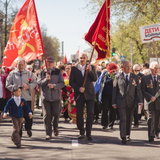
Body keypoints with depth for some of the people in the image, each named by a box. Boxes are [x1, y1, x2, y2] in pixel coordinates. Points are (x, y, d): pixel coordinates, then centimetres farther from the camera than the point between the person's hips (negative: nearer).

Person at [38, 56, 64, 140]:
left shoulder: (58, 72, 3)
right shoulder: (43, 73, 7)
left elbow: (62, 83, -3)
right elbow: (39, 83, -1)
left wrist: (54, 85, -18)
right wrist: (45, 79, -17)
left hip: (56, 96, 0)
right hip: (46, 97, 1)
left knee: (56, 114, 2)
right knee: (47, 115, -3)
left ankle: (55, 128, 31)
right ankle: (48, 133, 3)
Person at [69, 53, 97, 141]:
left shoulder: (91, 67, 6)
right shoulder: (74, 68, 4)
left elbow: (95, 79, -7)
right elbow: (71, 82, 2)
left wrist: (90, 71, -22)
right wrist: (78, 88, -11)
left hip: (89, 94, 0)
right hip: (79, 94, 0)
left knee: (90, 114, -4)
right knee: (79, 114, 3)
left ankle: (88, 133, 2)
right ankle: (82, 133, 15)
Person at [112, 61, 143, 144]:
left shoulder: (134, 77, 6)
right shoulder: (118, 77, 2)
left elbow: (138, 89, 3)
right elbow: (114, 89, 3)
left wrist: (140, 101, -7)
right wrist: (114, 102, -2)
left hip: (131, 102, 2)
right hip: (121, 102, -2)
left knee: (129, 119, 10)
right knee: (123, 119, -9)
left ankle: (128, 135, 26)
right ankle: (123, 137, -9)